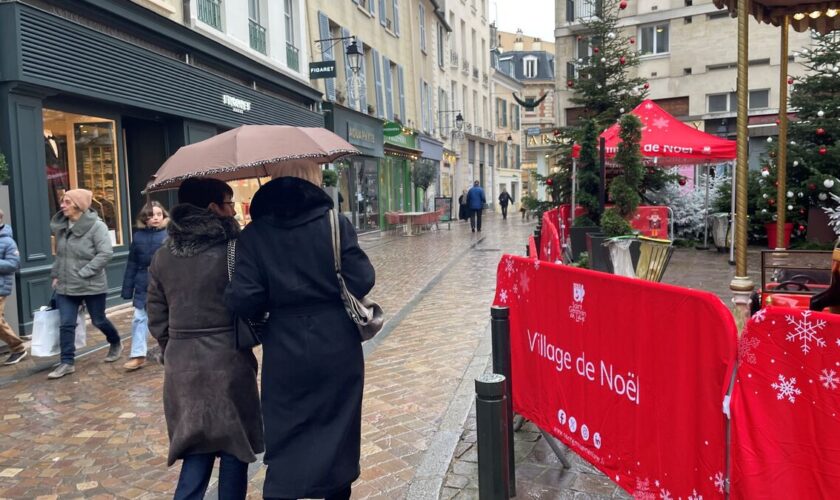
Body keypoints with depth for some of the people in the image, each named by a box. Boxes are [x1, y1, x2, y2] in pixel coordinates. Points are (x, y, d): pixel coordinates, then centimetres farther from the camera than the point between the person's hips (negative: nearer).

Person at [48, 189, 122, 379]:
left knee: (99, 320, 11)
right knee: (66, 324, 3)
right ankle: (67, 362, 12)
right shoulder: (60, 226, 6)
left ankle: (116, 343, 37)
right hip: (65, 286, 5)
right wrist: (56, 274, 13)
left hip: (91, 285, -5)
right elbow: (59, 254, 18)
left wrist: (83, 273, -21)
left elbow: (105, 253, -21)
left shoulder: (96, 226, -16)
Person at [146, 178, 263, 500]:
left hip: (182, 363, 5)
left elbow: (155, 315, 8)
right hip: (228, 359, -4)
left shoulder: (163, 256, 4)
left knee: (196, 444, 17)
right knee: (234, 444, 12)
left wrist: (174, 348, 18)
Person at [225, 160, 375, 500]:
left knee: (286, 441, 12)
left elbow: (244, 300, -12)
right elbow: (361, 281, -10)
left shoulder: (254, 234, -5)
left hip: (286, 351, 1)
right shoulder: (336, 224, -9)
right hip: (336, 348, 0)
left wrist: (274, 304, 9)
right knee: (338, 431, 19)